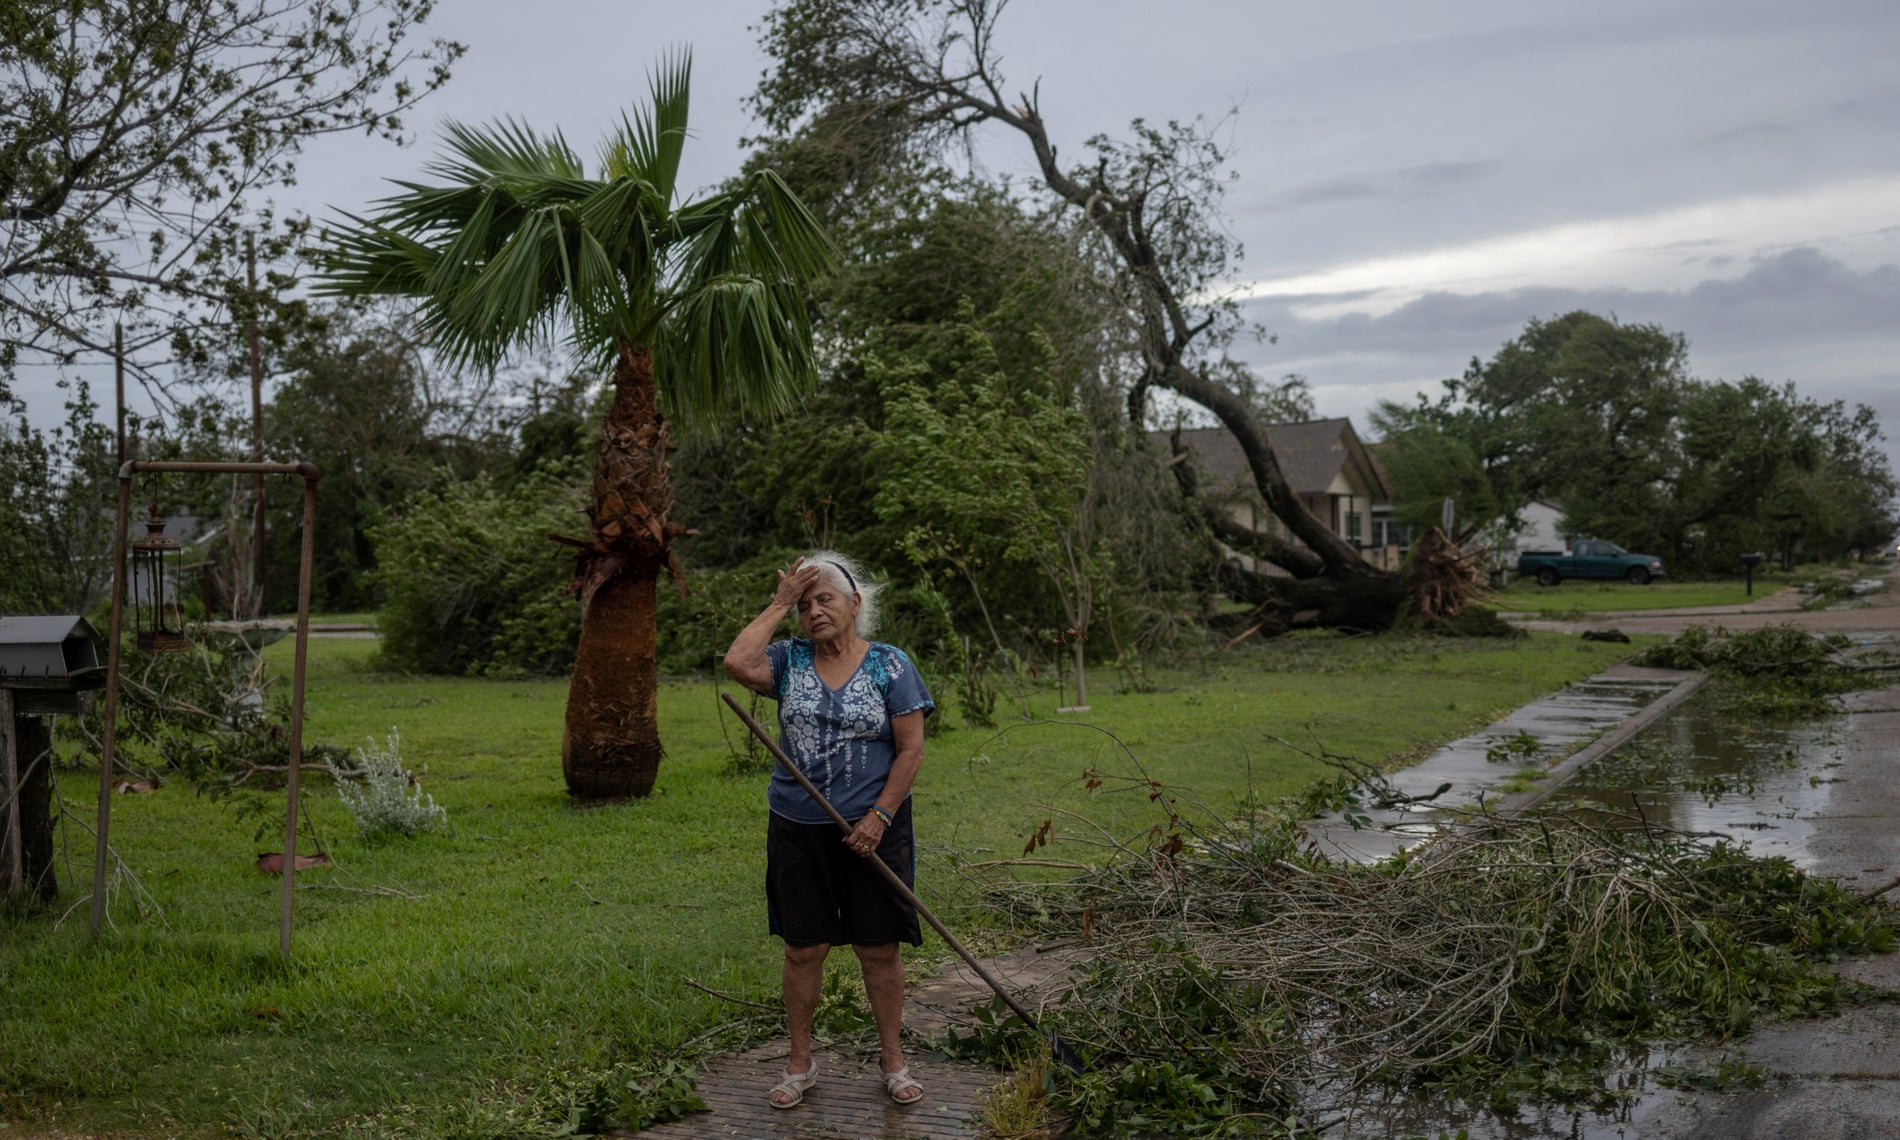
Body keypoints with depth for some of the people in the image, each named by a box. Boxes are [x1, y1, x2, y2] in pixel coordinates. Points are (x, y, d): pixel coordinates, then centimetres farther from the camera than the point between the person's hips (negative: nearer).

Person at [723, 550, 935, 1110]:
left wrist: (878, 817, -13)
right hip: (797, 829, 2)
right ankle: (800, 1063, 22)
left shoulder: (889, 664, -3)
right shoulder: (790, 660, 3)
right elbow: (737, 663, -18)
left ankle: (893, 1059, 22)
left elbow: (910, 749, -5)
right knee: (803, 950, 8)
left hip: (871, 828, -2)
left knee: (879, 949, 6)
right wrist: (779, 603, -11)